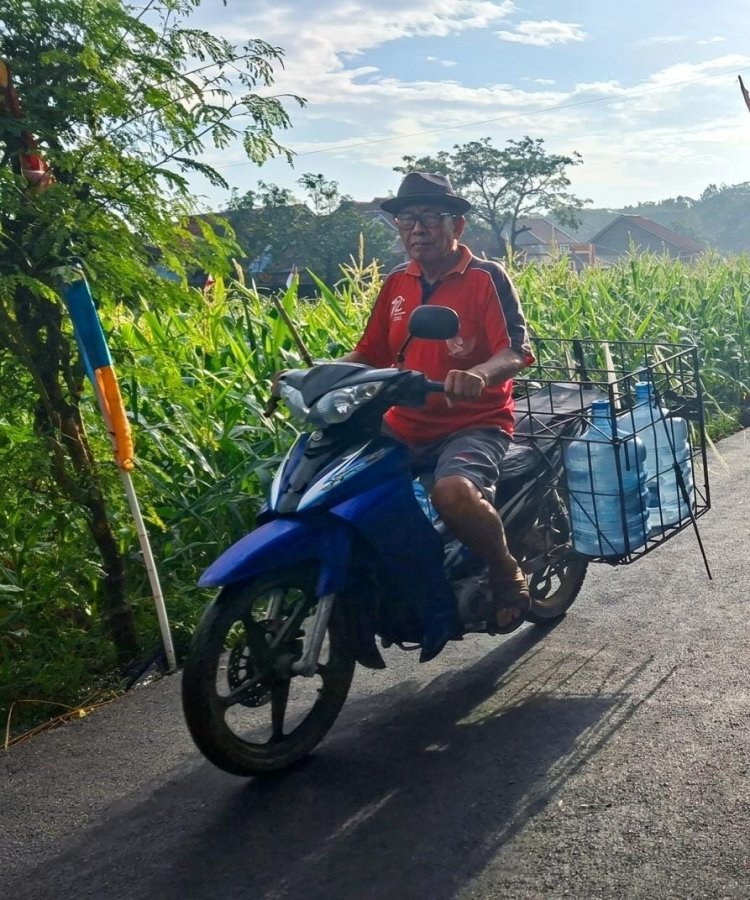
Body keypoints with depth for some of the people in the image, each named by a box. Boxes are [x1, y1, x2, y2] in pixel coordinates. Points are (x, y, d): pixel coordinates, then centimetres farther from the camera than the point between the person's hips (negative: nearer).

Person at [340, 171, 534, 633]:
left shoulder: (487, 277, -4)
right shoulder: (398, 282, 12)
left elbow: (517, 352, -15)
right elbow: (370, 352, 15)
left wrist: (478, 375, -38)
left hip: (475, 423, -6)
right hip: (407, 426, 6)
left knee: (454, 493, -36)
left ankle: (509, 575, -5)